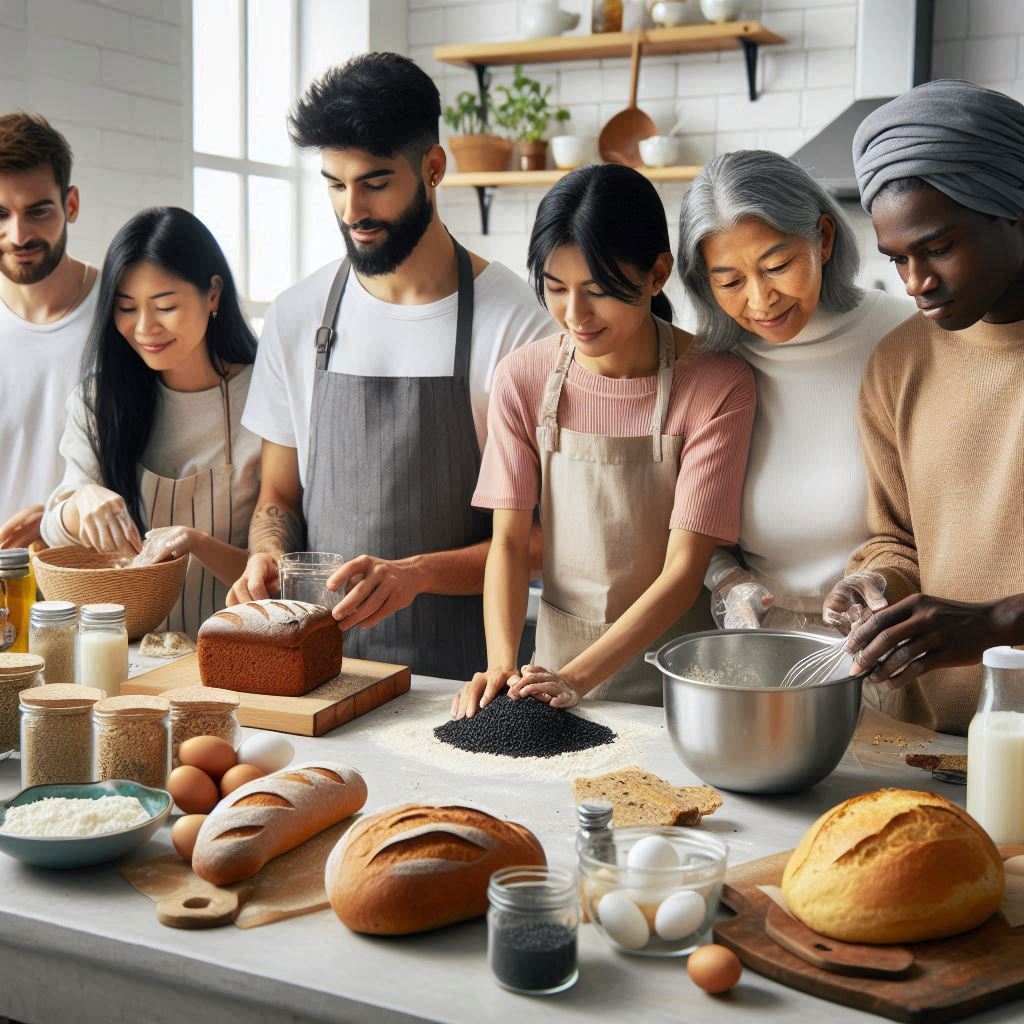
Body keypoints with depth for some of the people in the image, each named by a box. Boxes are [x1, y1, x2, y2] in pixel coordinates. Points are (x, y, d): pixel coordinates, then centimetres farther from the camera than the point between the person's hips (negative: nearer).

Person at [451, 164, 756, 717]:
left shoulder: (717, 387, -13)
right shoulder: (523, 378, -3)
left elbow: (683, 569, -15)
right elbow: (510, 540, -3)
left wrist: (578, 678, -24)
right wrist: (501, 664, -19)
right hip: (557, 659, 2)